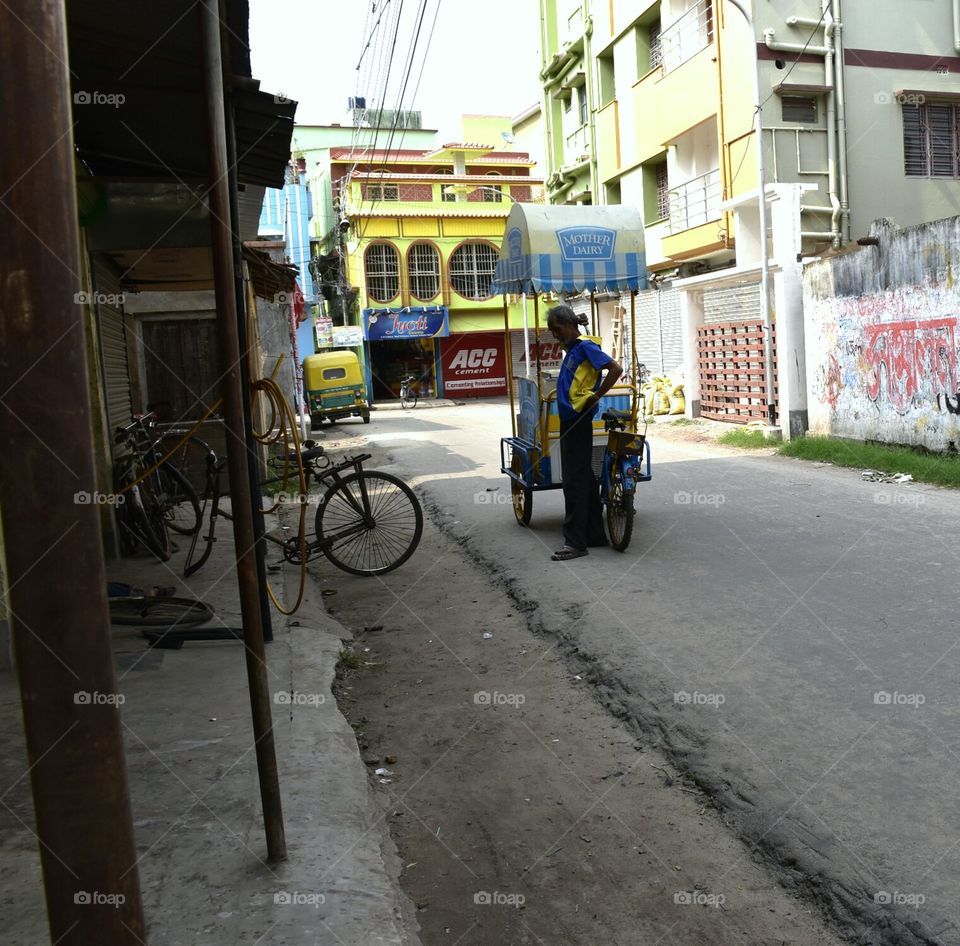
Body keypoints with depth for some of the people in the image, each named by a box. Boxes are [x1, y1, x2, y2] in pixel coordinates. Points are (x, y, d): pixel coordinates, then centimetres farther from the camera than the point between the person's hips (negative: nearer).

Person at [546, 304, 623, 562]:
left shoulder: (585, 346, -12)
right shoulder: (573, 349, 15)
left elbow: (616, 369, -20)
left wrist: (596, 396, -16)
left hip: (578, 420, -10)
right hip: (570, 419, 10)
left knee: (575, 480, -6)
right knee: (584, 477, 13)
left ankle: (575, 542, -2)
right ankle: (595, 533, 21)